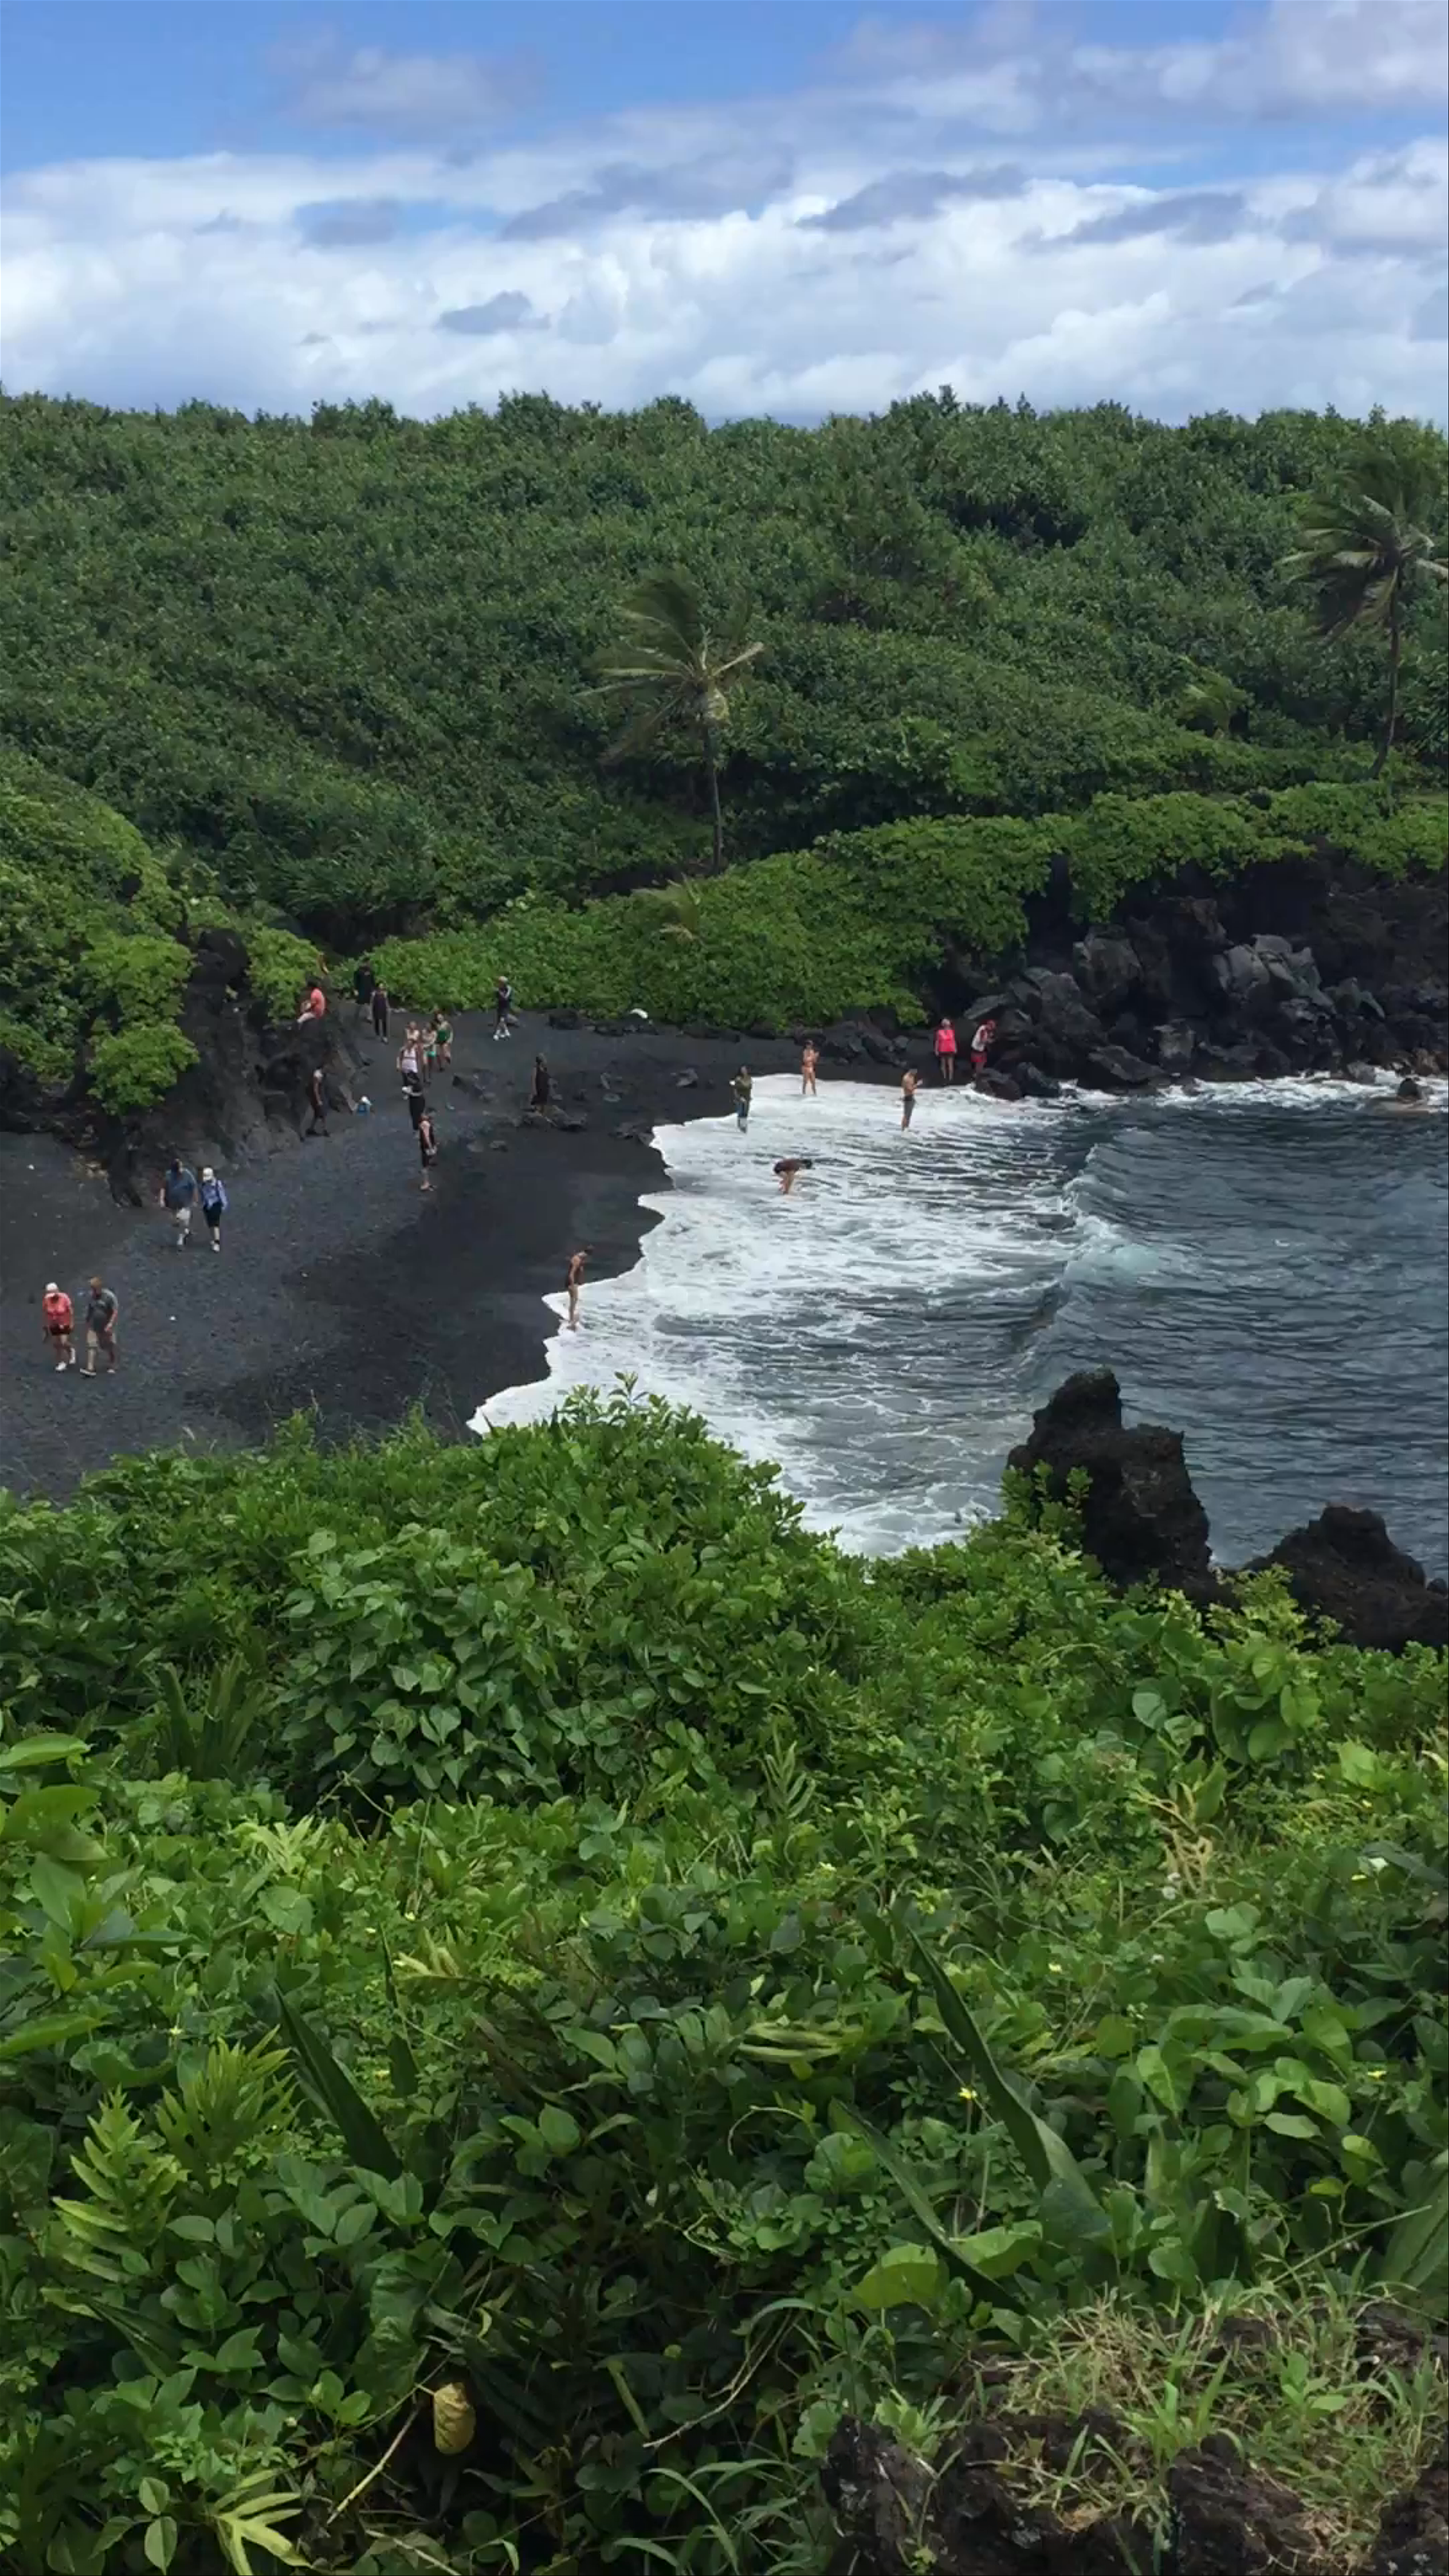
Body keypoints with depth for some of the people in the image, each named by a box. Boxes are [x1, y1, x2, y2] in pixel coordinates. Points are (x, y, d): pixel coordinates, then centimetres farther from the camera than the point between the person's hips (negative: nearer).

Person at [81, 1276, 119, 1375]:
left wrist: (111, 1324, -23)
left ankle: (111, 1367, 30)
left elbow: (116, 1311, -14)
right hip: (94, 1327, 3)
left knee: (110, 1348, 11)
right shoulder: (91, 1297, 1)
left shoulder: (110, 1296, -15)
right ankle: (90, 1369, -11)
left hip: (106, 1328, -3)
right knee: (91, 1347, -8)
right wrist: (87, 1324, 19)